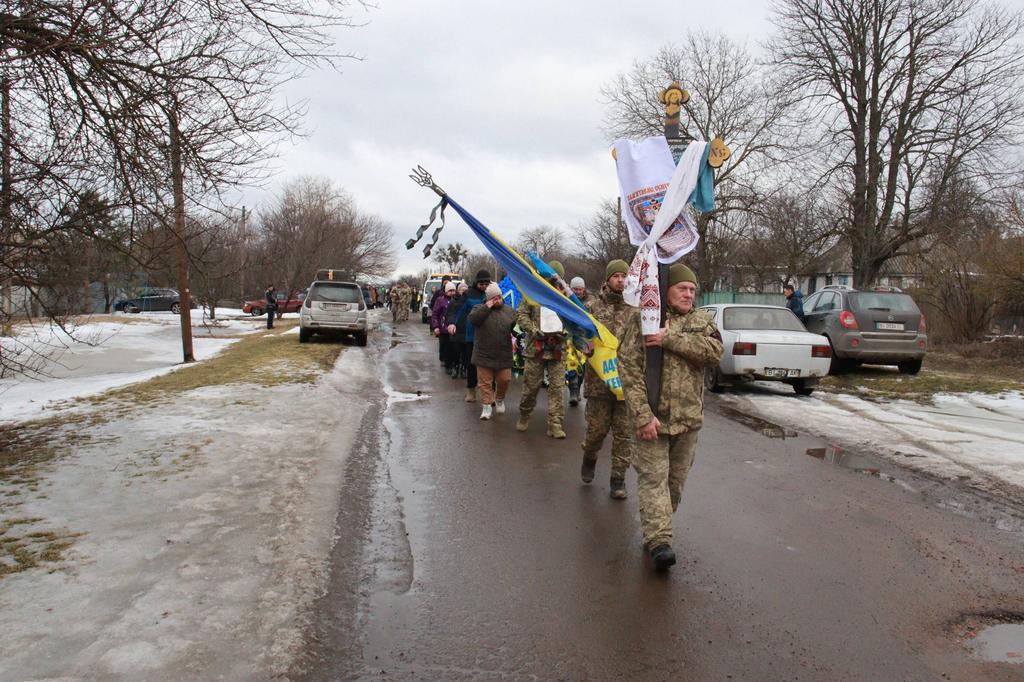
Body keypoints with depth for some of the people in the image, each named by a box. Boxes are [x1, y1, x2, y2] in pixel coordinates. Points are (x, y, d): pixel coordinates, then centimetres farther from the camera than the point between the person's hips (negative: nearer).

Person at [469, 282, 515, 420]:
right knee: (485, 382, 1)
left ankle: (499, 400, 32)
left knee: (504, 380, 6)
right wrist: (487, 307, -18)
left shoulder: (508, 311, 9)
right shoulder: (479, 308, 0)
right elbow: (472, 319, -19)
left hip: (503, 356, 2)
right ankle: (486, 406, 10)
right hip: (484, 355, -2)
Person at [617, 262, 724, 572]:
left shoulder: (702, 321, 9)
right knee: (653, 477, -8)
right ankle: (659, 541, -10)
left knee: (676, 479, 14)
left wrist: (671, 339, -20)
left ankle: (657, 529, 31)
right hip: (653, 416, -4)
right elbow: (629, 368, -10)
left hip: (688, 417, 4)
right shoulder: (641, 318, -3)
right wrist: (642, 415, -18)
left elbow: (715, 351, -11)